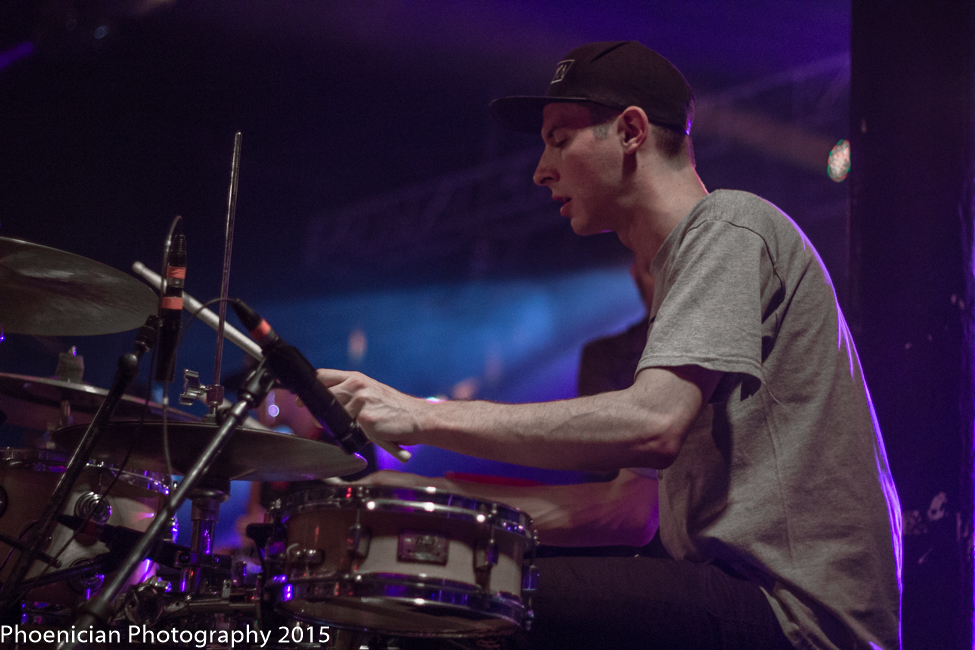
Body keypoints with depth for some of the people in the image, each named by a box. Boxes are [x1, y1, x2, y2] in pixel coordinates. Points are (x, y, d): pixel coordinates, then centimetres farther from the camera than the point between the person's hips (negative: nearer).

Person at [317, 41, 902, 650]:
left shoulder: (730, 226, -6)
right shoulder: (681, 268, 24)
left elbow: (651, 424, -23)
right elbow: (634, 508, 18)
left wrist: (429, 417, -18)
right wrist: (434, 497, 11)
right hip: (741, 598, 9)